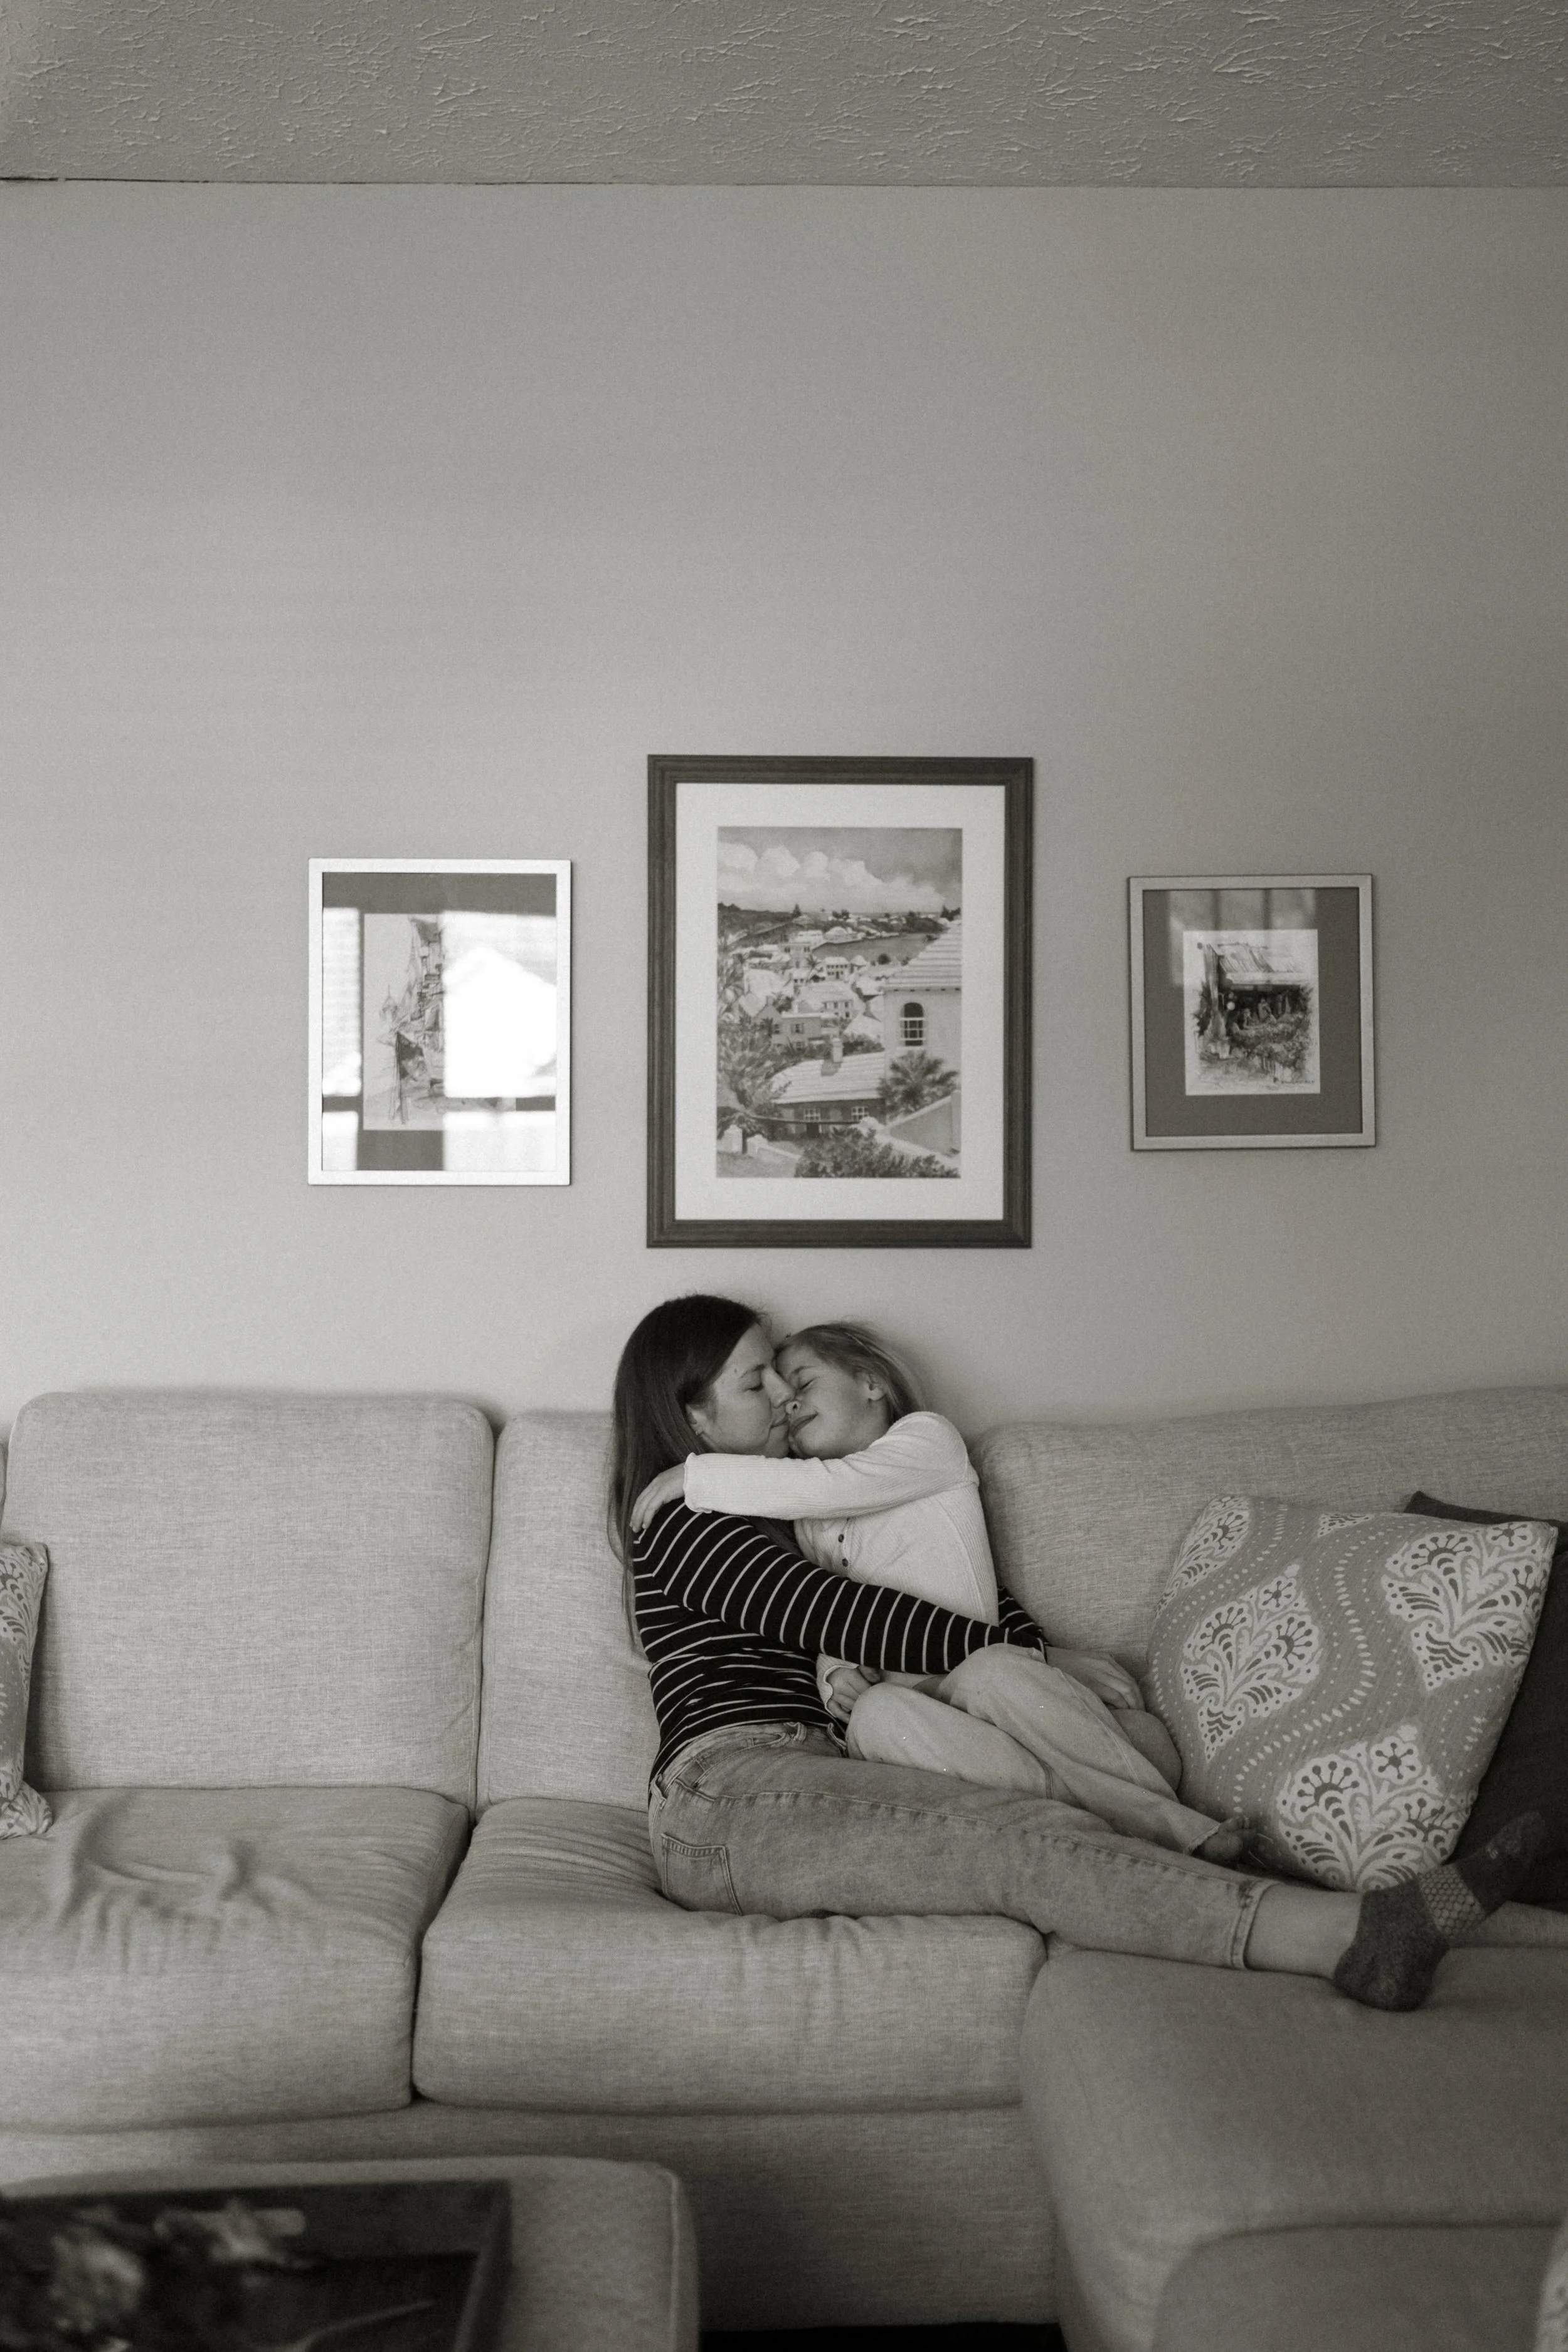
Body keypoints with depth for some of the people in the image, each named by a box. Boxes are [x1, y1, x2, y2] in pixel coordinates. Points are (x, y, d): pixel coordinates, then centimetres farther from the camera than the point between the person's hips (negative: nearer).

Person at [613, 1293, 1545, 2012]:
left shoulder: (763, 1509, 30)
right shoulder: (683, 1522, 3)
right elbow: (852, 1619, -7)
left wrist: (1019, 1638, 7)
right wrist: (1017, 1650, -2)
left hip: (797, 1781, 8)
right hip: (727, 1794, -8)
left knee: (1040, 1828, -20)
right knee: (1020, 1840, -30)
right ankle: (1359, 1934, -47)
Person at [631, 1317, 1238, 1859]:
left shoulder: (928, 1438, 11)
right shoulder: (809, 1521, 27)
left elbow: (827, 1486, -6)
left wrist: (694, 1475, -2)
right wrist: (836, 1674, -7)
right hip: (917, 1702, 4)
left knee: (987, 1674, -39)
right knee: (876, 1715, -33)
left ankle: (1190, 1831, -35)